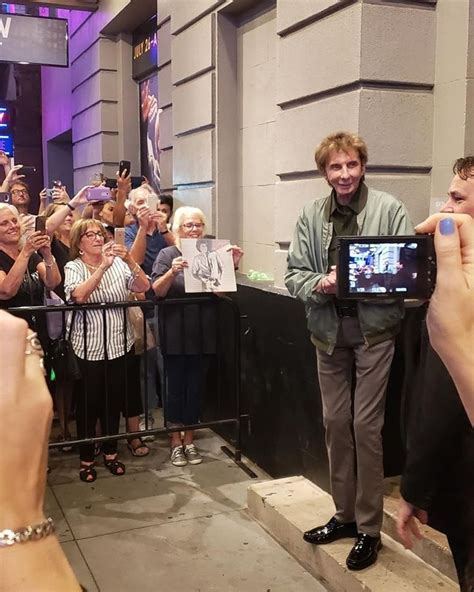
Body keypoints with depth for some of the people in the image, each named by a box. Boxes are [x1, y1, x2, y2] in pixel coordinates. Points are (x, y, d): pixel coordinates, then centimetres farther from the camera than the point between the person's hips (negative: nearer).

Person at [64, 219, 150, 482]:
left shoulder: (118, 263, 2)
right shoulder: (73, 267, -4)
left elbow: (144, 287, -8)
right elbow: (79, 295, -23)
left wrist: (130, 261, -22)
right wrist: (103, 266, -29)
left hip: (119, 344, 3)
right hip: (88, 348, -3)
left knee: (114, 401, 13)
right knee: (89, 403, 6)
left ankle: (110, 452, 30)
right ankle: (86, 458, 21)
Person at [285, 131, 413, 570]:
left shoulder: (389, 209, -7)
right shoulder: (311, 215, 3)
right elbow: (294, 274, 1)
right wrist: (320, 285, -19)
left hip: (374, 328, -4)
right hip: (328, 329, 4)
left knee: (365, 425, 0)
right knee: (335, 422, 12)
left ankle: (369, 528, 17)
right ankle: (345, 514, 30)